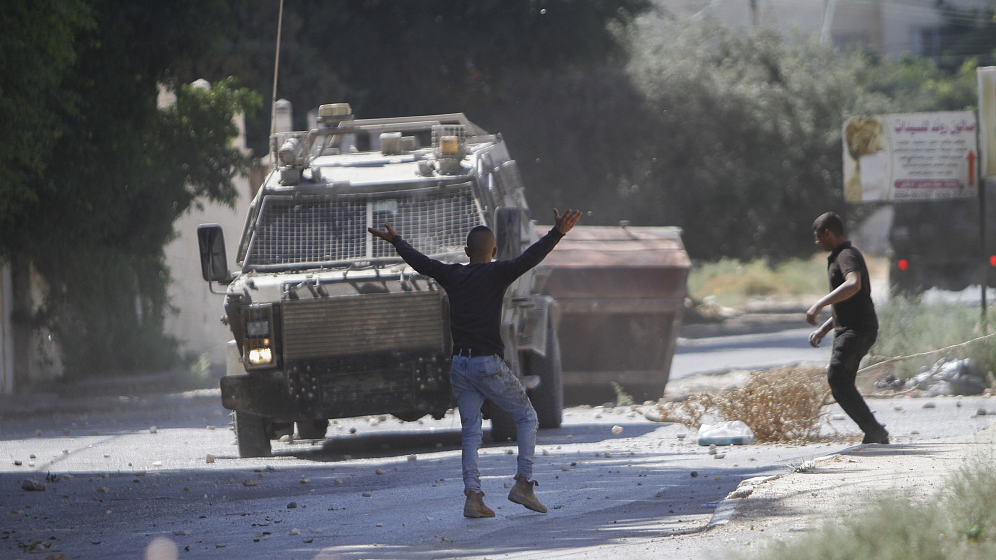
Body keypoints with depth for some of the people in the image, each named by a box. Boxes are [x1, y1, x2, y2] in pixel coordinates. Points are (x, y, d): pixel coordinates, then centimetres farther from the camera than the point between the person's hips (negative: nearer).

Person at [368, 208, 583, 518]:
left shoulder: (452, 275, 8)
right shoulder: (497, 274, -6)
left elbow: (419, 261, 21)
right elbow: (528, 259, -19)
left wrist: (395, 240, 36)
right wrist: (558, 233, -25)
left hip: (459, 365, 5)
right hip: (489, 364, -5)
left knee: (470, 433, 8)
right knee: (527, 417, 10)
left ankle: (472, 496, -4)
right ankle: (523, 484, -1)